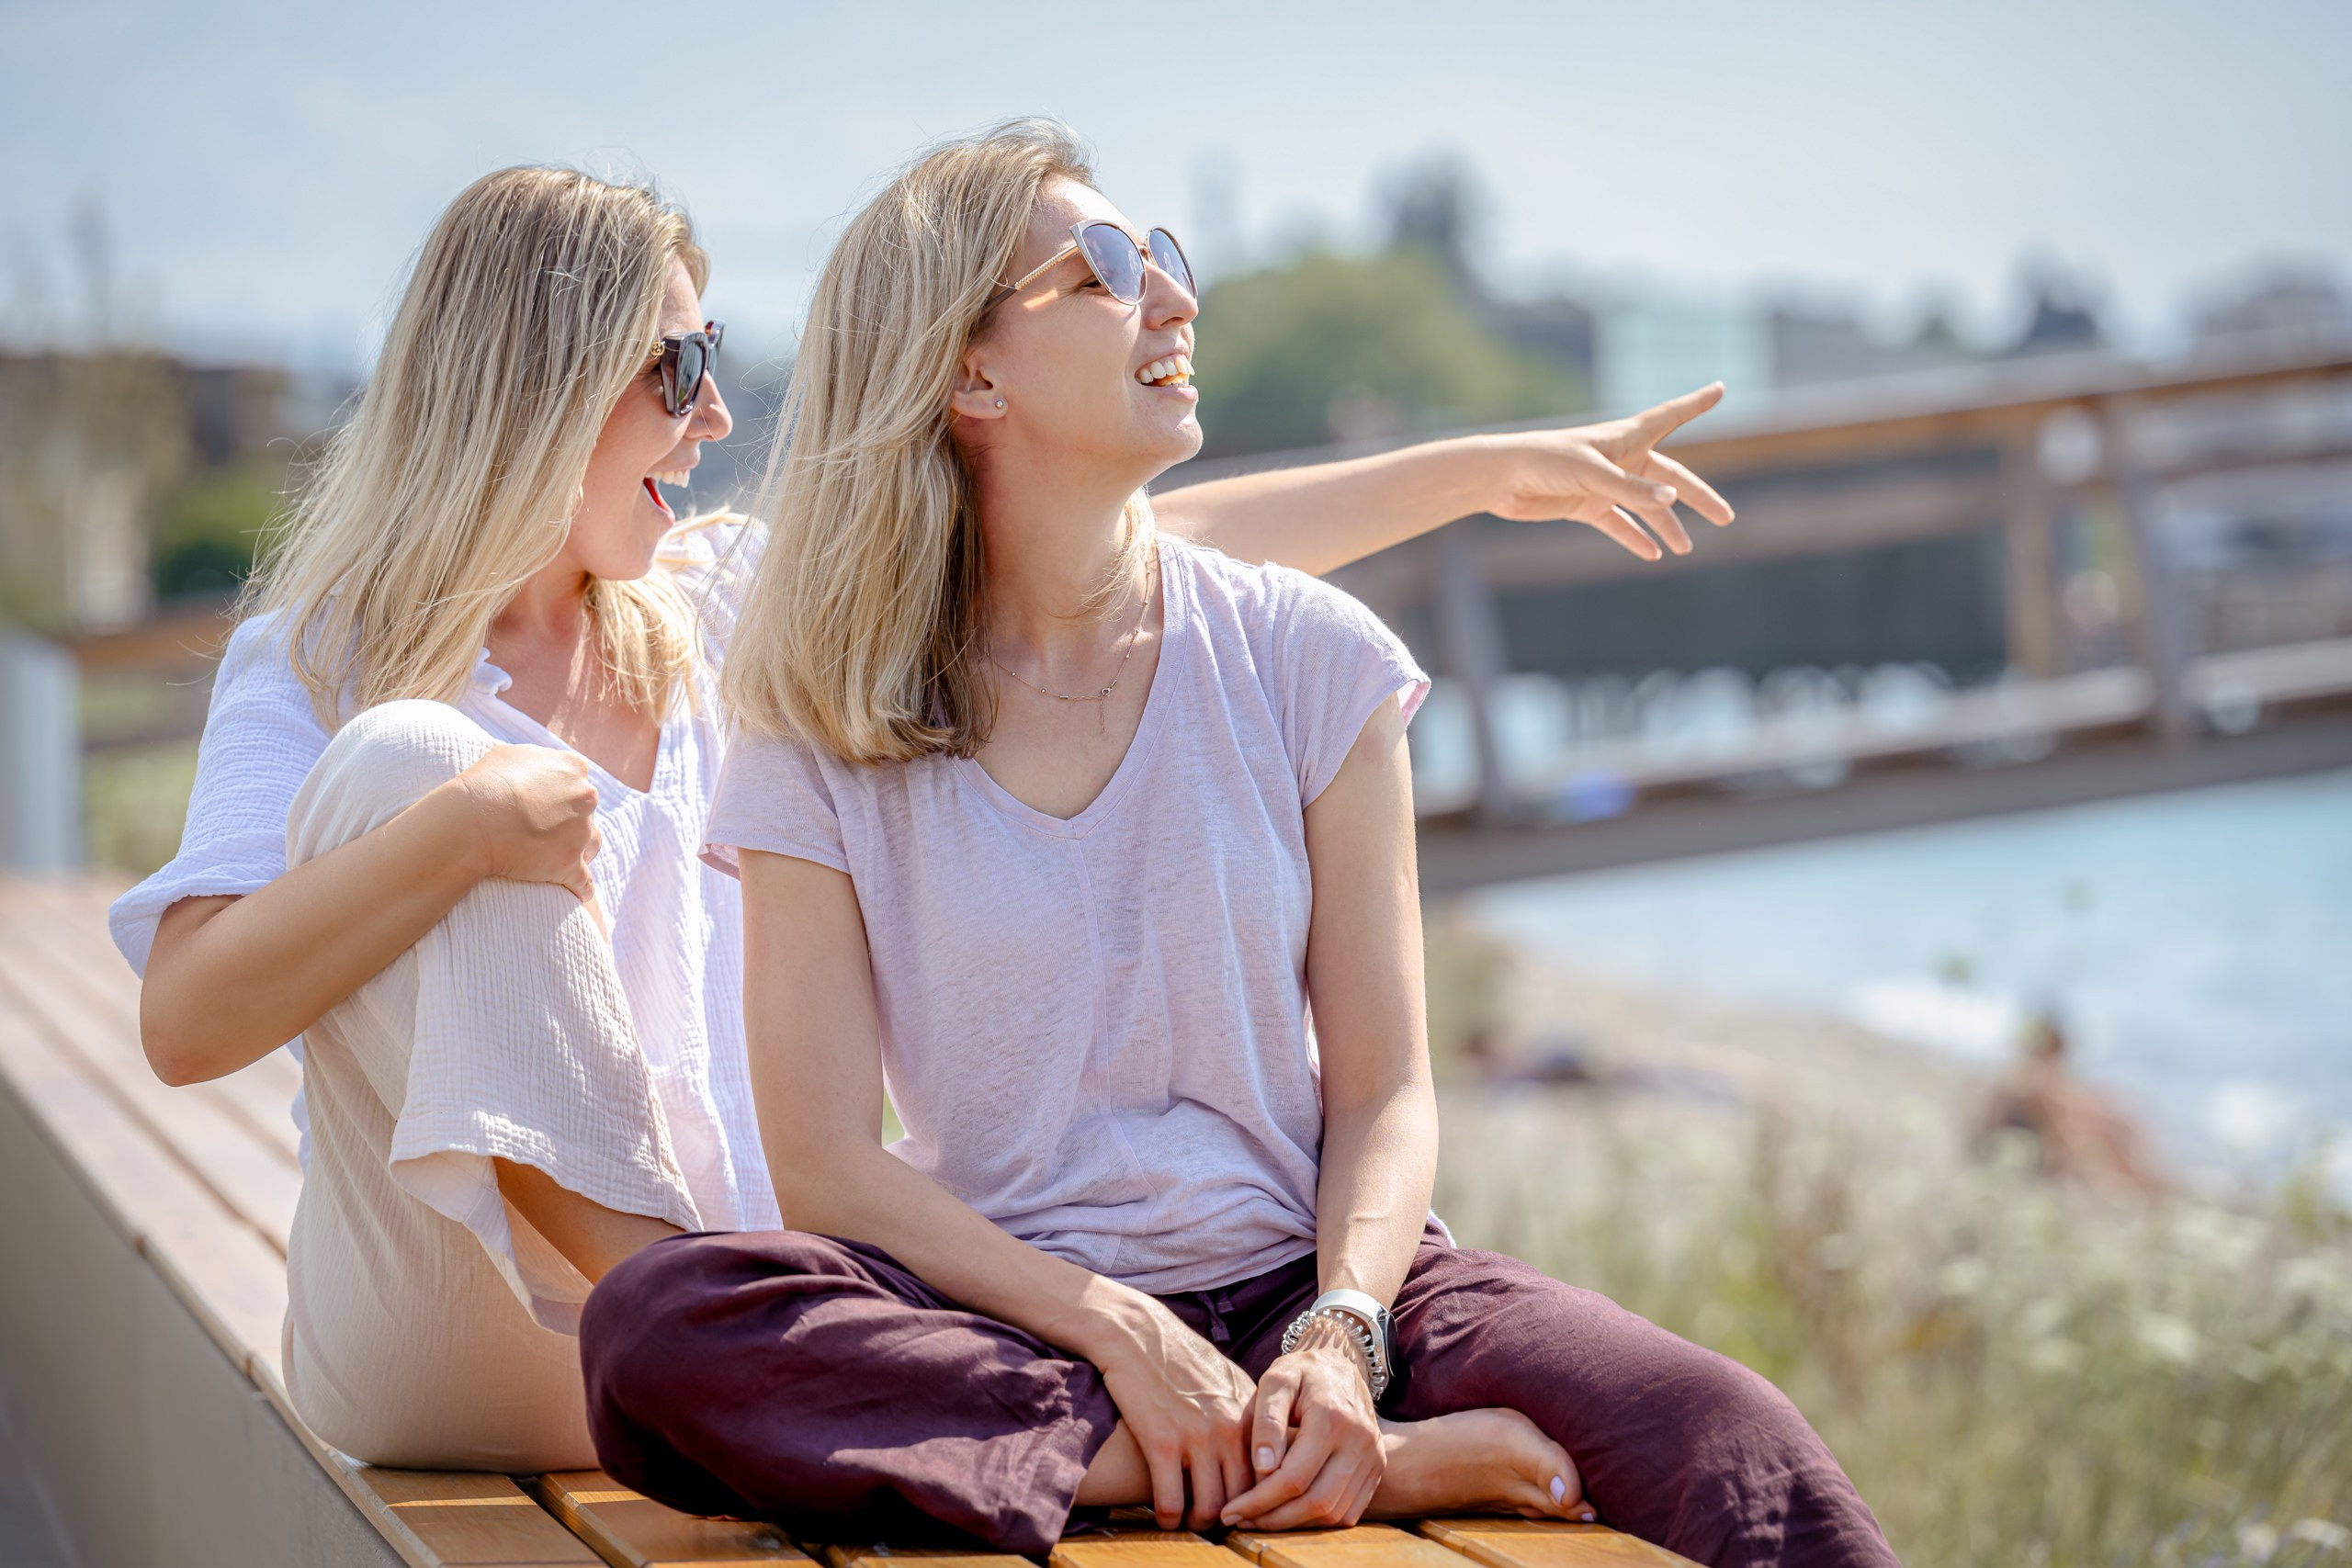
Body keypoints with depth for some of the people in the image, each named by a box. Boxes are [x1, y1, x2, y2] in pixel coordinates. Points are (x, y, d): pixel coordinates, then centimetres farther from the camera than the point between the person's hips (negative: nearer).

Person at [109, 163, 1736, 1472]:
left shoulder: (724, 609, 12)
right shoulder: (322, 665, 0)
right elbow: (185, 1020, -14)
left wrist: (1489, 469, 10)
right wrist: (457, 828, -26)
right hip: (451, 1354, -3)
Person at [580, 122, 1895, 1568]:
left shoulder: (1308, 659, 3)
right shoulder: (825, 741, -1)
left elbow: (1386, 1090, 2)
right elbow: (833, 1171, -6)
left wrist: (1341, 1334, -17)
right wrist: (1121, 1334, -19)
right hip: (1015, 1326, 3)